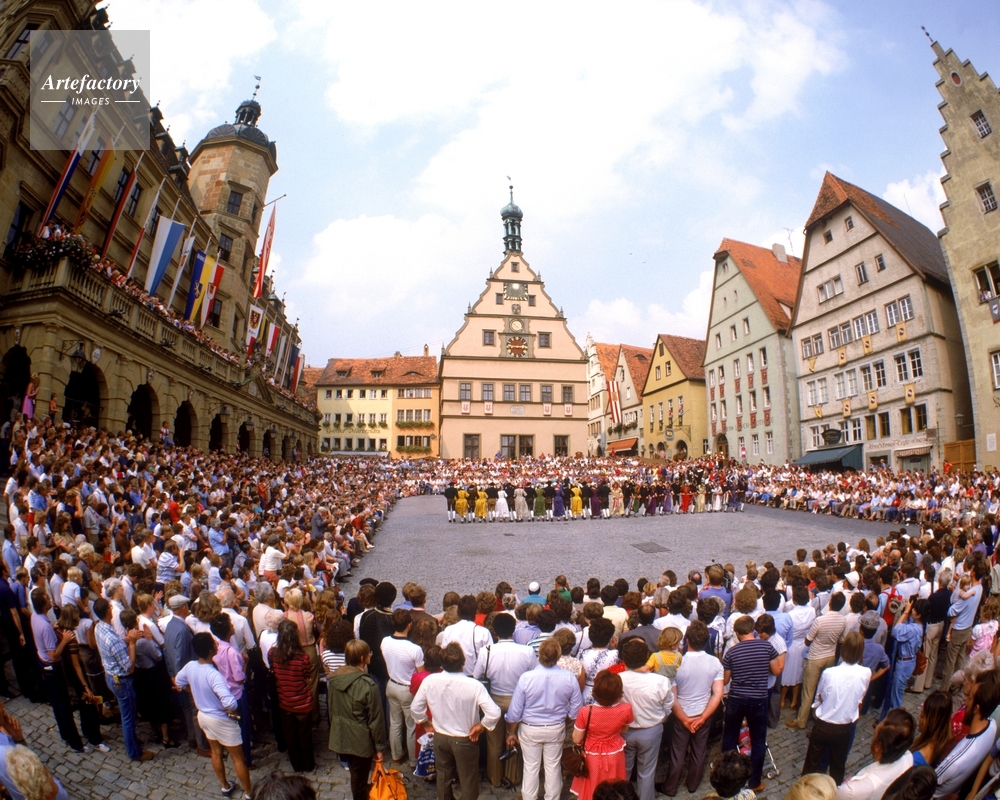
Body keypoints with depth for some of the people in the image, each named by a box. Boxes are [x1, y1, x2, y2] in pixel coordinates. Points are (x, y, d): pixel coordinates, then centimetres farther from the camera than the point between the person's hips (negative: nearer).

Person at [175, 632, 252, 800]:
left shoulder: (190, 666, -15)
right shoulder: (213, 674, -37)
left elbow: (179, 681, 9)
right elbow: (230, 703, -43)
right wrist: (233, 712, -21)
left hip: (203, 715, 7)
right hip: (222, 720, -7)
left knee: (216, 752, 28)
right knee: (238, 758, 12)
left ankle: (225, 786, 46)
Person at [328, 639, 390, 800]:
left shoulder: (335, 678, -9)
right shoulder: (368, 685, -28)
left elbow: (332, 710, 6)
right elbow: (376, 719, -19)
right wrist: (380, 747, -7)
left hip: (340, 738, 6)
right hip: (360, 741, -6)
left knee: (355, 773, 28)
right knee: (359, 778, 15)